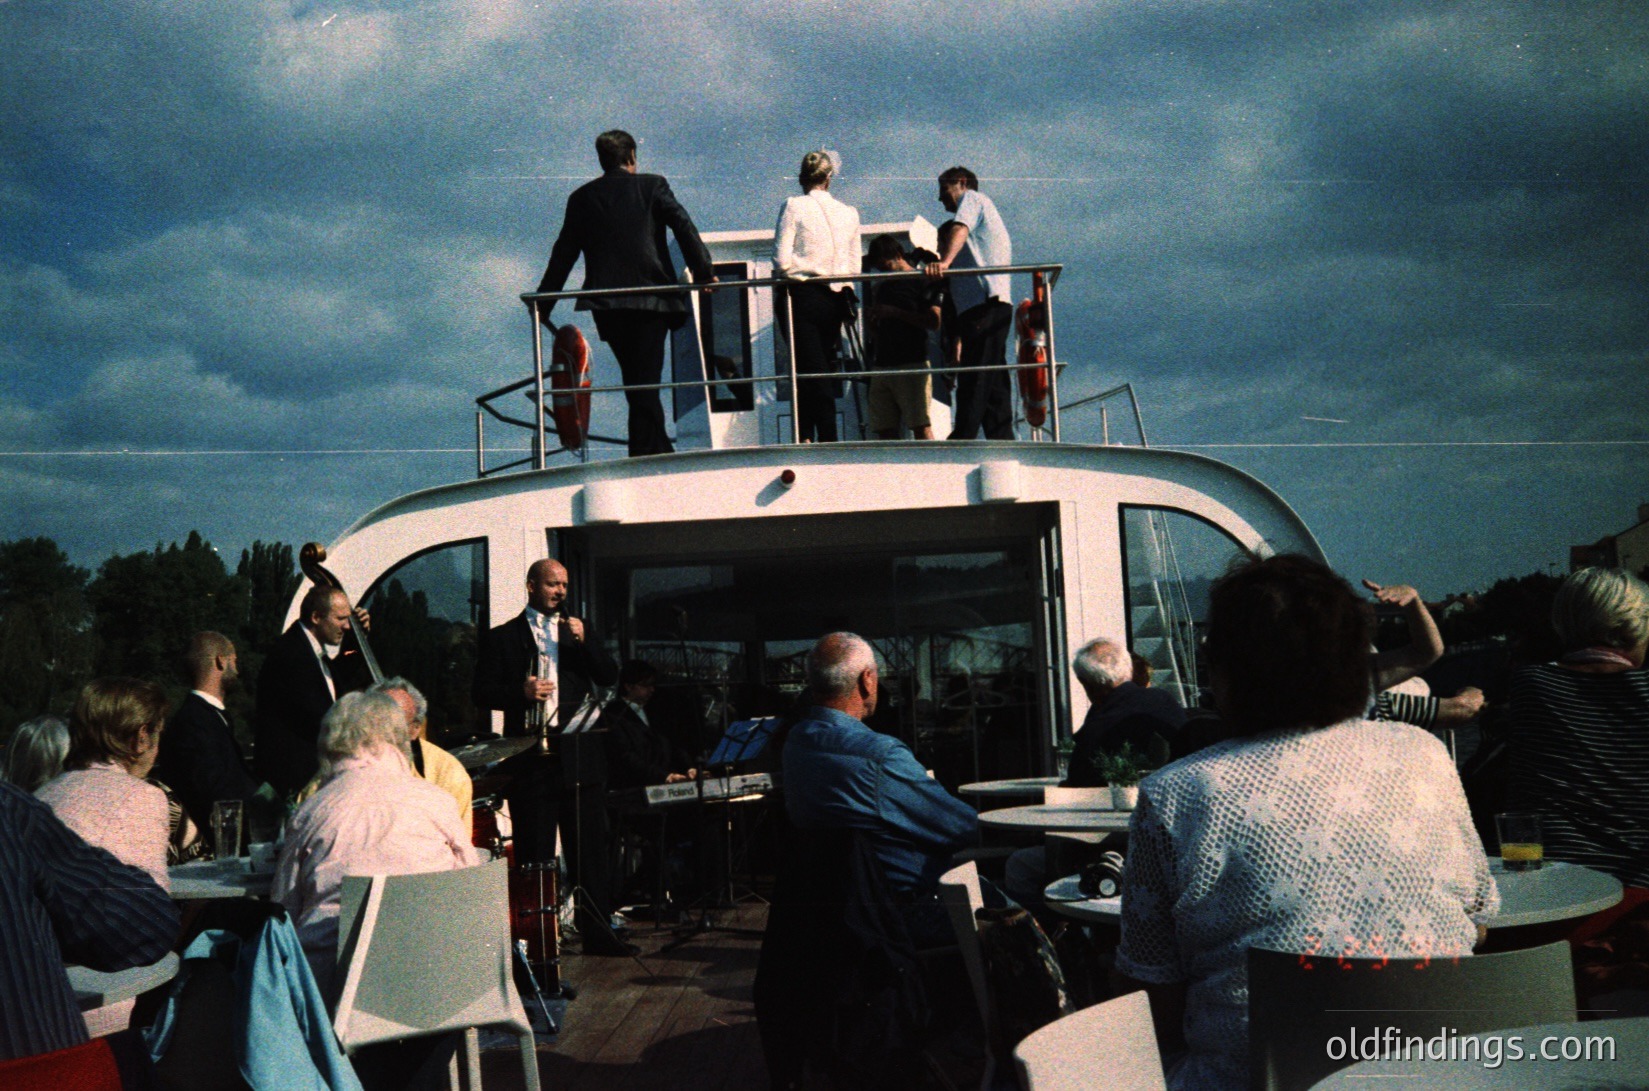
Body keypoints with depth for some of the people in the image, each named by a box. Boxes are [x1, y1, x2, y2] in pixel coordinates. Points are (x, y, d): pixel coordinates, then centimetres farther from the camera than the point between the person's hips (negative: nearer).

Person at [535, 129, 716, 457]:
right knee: (645, 381, -2)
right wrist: (703, 271, -8)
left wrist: (544, 302, 16)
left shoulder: (582, 197, 12)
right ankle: (645, 454, -7)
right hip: (650, 298, -2)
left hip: (607, 303, 2)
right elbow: (683, 226, -6)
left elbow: (564, 252, 12)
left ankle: (662, 454, 19)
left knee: (637, 382, 13)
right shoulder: (652, 186, 6)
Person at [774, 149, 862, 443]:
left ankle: (828, 438, -12)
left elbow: (782, 261, -10)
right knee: (819, 371, 12)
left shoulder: (793, 206, -4)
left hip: (802, 297, -4)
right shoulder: (849, 213, 8)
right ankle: (808, 438, 12)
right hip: (835, 300, 4)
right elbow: (854, 266, 8)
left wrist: (795, 274, 8)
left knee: (811, 373, -6)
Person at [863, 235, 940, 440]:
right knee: (884, 430, 0)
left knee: (921, 427, -12)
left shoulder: (922, 282, 3)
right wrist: (872, 318, 5)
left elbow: (934, 321, -10)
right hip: (882, 365, 7)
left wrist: (894, 312, -12)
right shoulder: (884, 287, 23)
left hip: (912, 363, -7)